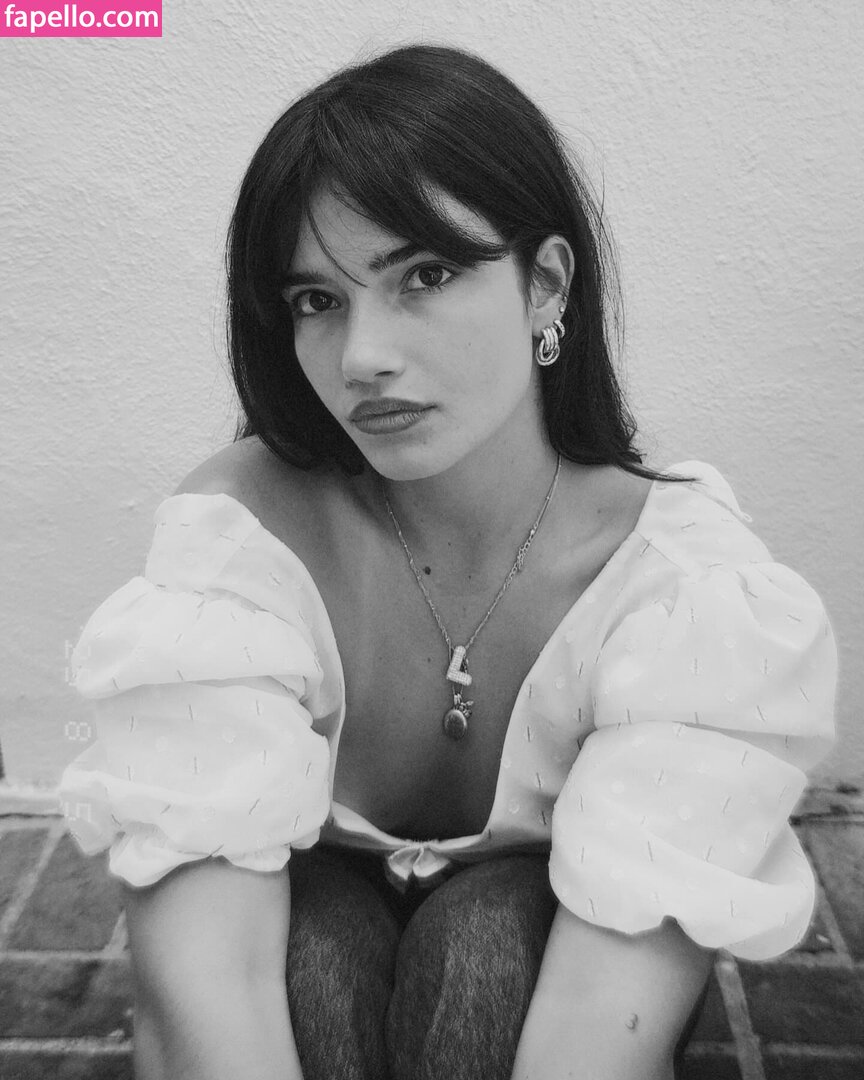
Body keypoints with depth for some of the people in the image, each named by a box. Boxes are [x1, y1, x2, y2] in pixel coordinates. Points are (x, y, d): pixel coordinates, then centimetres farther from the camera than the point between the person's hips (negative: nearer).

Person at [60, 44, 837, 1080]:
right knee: (314, 937, -32)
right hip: (304, 979, 0)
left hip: (527, 965, 1)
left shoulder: (696, 587, -25)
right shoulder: (236, 535, -24)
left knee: (489, 933, -31)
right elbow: (199, 983, -32)